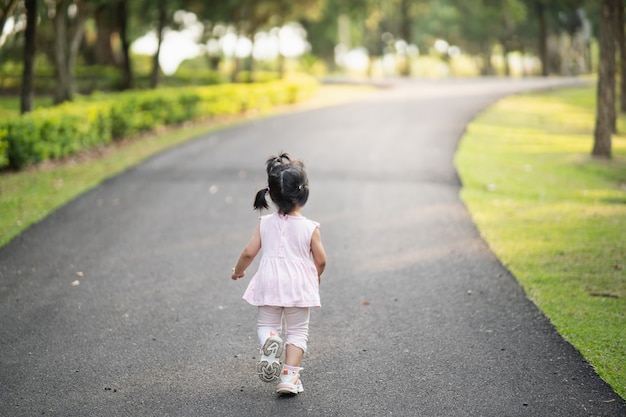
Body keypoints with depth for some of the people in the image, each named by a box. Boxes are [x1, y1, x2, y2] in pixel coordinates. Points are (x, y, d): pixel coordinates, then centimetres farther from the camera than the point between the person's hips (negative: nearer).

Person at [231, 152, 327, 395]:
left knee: (266, 324, 17)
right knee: (297, 330, 10)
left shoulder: (265, 223, -3)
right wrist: (316, 276, 18)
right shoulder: (310, 227, -8)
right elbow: (320, 260, -4)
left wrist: (238, 271, 17)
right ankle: (290, 376, -1)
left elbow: (249, 252, -2)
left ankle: (269, 345, -17)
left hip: (270, 283, 1)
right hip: (299, 284, -1)